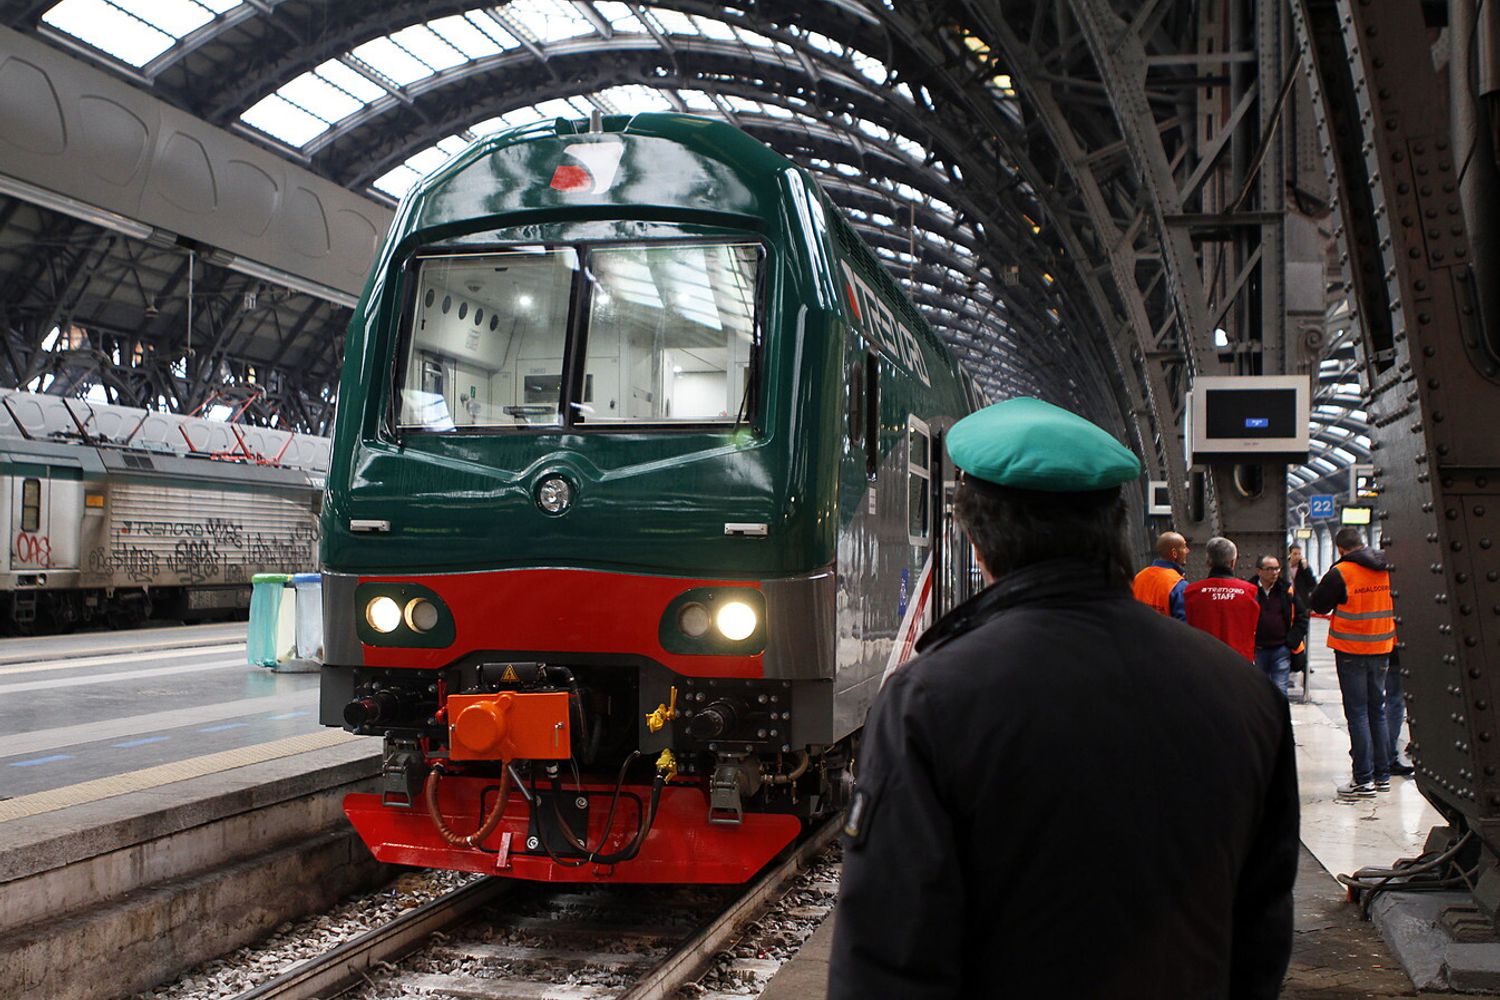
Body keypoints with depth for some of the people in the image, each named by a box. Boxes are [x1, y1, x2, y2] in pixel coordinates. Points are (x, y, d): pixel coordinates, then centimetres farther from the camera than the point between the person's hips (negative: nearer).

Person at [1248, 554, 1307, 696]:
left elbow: (1302, 616, 7)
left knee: (1280, 691, -2)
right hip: (1257, 651, 0)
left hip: (1281, 649, 0)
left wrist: (1292, 641, -2)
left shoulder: (1287, 590, 0)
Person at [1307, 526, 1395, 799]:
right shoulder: (1388, 569, 2)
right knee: (1377, 711, 14)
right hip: (1381, 648, 5)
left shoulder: (1340, 572, -15)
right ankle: (1382, 775, 18)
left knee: (1357, 713, -2)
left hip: (1351, 651, -5)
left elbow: (1317, 604, -5)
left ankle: (1364, 780, -3)